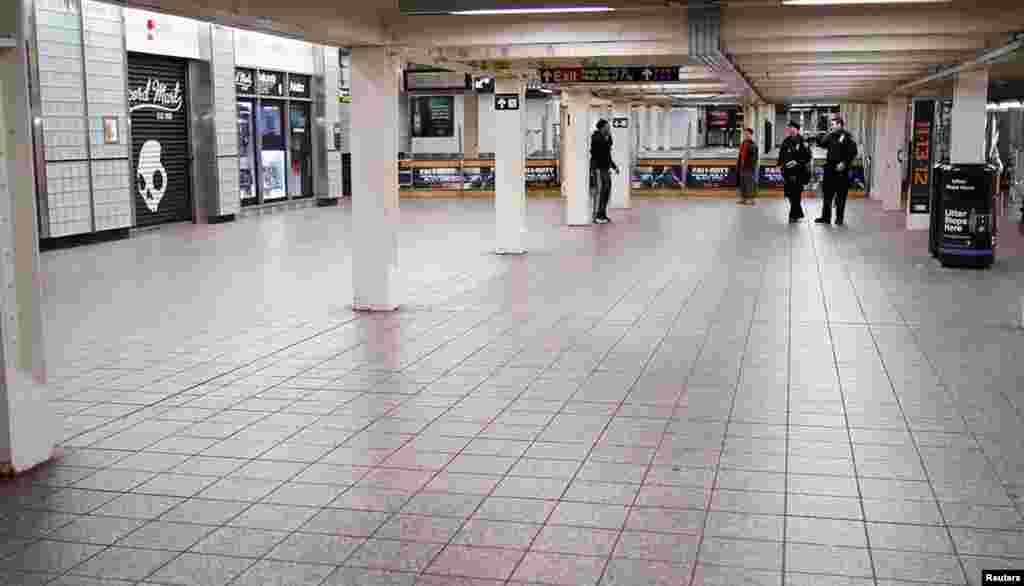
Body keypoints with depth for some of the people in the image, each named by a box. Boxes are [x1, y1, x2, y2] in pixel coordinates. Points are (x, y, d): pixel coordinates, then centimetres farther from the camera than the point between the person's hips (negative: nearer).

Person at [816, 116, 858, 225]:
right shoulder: (831, 136, 12)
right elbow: (823, 145, 13)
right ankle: (826, 217, 15)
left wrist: (844, 163, -19)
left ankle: (840, 218, 8)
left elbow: (853, 152, -13)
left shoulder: (847, 137, -7)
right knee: (827, 194, 8)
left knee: (840, 196, 0)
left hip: (841, 170, -6)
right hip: (830, 168, 6)